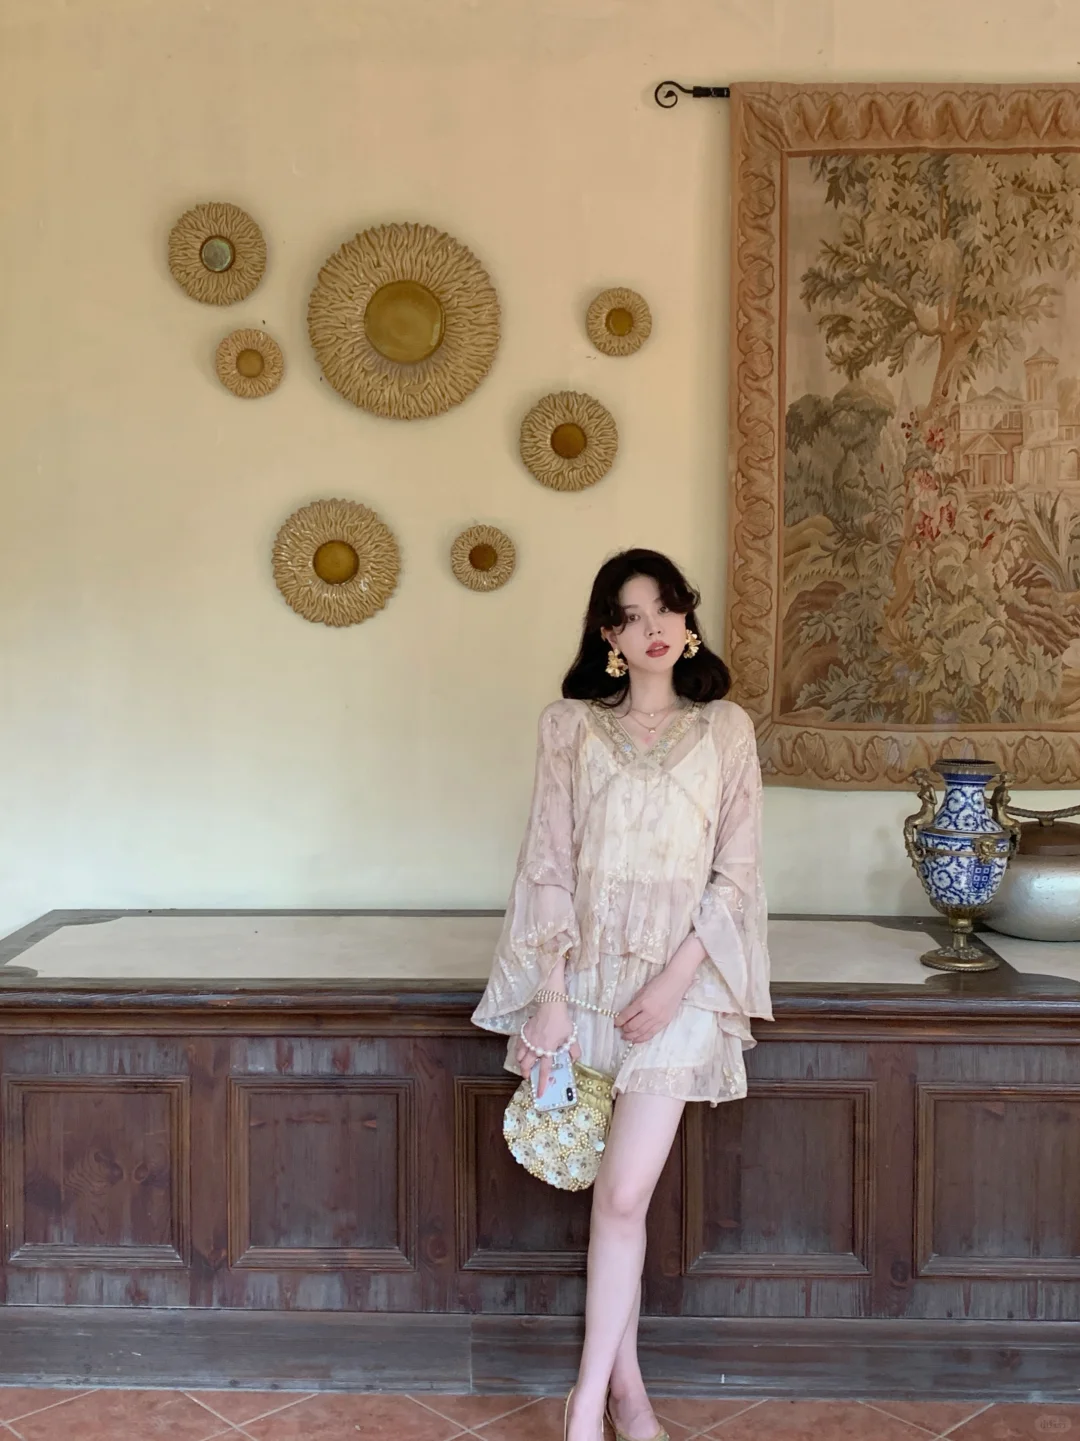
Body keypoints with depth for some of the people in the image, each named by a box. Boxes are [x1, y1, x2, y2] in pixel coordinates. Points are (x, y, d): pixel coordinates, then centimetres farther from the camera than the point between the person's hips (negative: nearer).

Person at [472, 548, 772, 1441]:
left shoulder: (726, 729, 3)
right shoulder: (570, 725, 4)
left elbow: (737, 872, 0)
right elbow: (548, 863, 0)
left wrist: (675, 980, -11)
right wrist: (550, 992, -8)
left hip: (679, 979, -1)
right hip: (587, 969, 1)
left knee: (624, 1194, -7)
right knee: (616, 1191, 9)